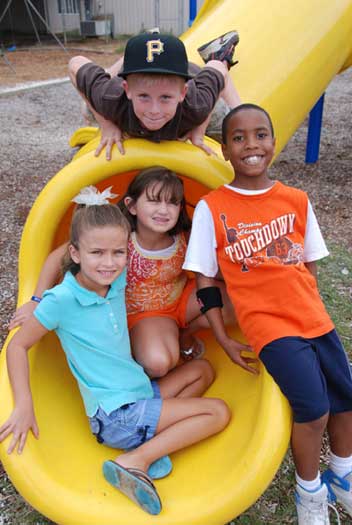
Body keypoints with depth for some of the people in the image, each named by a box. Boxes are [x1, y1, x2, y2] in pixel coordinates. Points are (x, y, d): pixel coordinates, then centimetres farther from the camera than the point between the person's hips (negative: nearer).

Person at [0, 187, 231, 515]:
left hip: (140, 393, 8)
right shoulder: (62, 300, -20)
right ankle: (137, 461, -9)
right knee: (218, 412, -6)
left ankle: (158, 436, 1)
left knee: (202, 370, 18)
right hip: (117, 415, -7)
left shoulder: (117, 280, -2)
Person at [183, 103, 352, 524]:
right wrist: (223, 339, -5)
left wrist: (310, 308, 10)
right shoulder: (211, 208, -8)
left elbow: (308, 265, 12)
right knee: (314, 409, -12)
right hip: (269, 326, -5)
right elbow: (205, 280, -4)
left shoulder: (296, 201, 2)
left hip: (314, 319, 5)